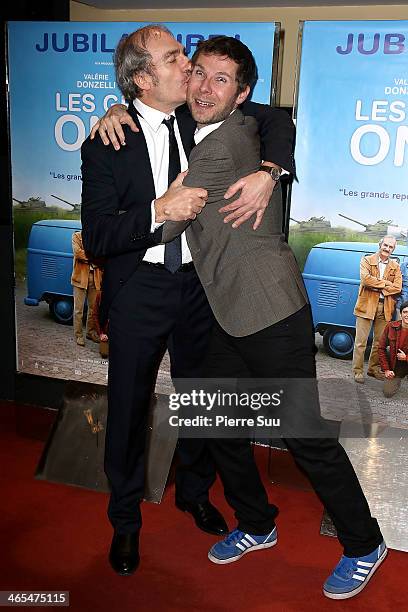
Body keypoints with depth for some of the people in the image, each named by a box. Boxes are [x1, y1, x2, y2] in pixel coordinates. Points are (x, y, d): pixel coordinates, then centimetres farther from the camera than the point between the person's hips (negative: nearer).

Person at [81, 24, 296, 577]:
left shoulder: (201, 115, -3)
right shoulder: (107, 144, -13)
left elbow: (275, 118, 0)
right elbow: (96, 236, -16)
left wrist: (269, 172, -19)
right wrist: (160, 211, -29)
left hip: (200, 283, 4)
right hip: (138, 289, -3)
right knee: (128, 406, 10)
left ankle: (195, 493, 46)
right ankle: (125, 519, 35)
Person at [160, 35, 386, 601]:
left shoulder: (223, 145, -17)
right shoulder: (239, 128, 9)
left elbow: (165, 227, -15)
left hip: (272, 314, -9)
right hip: (231, 315, 10)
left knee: (305, 436, 1)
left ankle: (364, 544, 23)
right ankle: (257, 526, 36)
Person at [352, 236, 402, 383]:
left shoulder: (395, 266, 10)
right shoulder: (367, 260, 1)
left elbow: (397, 288, -3)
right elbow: (365, 279, -16)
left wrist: (378, 288, -12)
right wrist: (386, 284, -12)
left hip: (385, 308, 4)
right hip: (367, 306, -4)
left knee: (380, 342, 11)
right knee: (361, 342, -2)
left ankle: (373, 368, 24)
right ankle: (358, 371, 4)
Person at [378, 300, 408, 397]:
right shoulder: (391, 326, -9)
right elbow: (381, 348, -2)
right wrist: (386, 370, -5)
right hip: (395, 368, 2)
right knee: (388, 393, -4)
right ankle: (397, 379, 28)